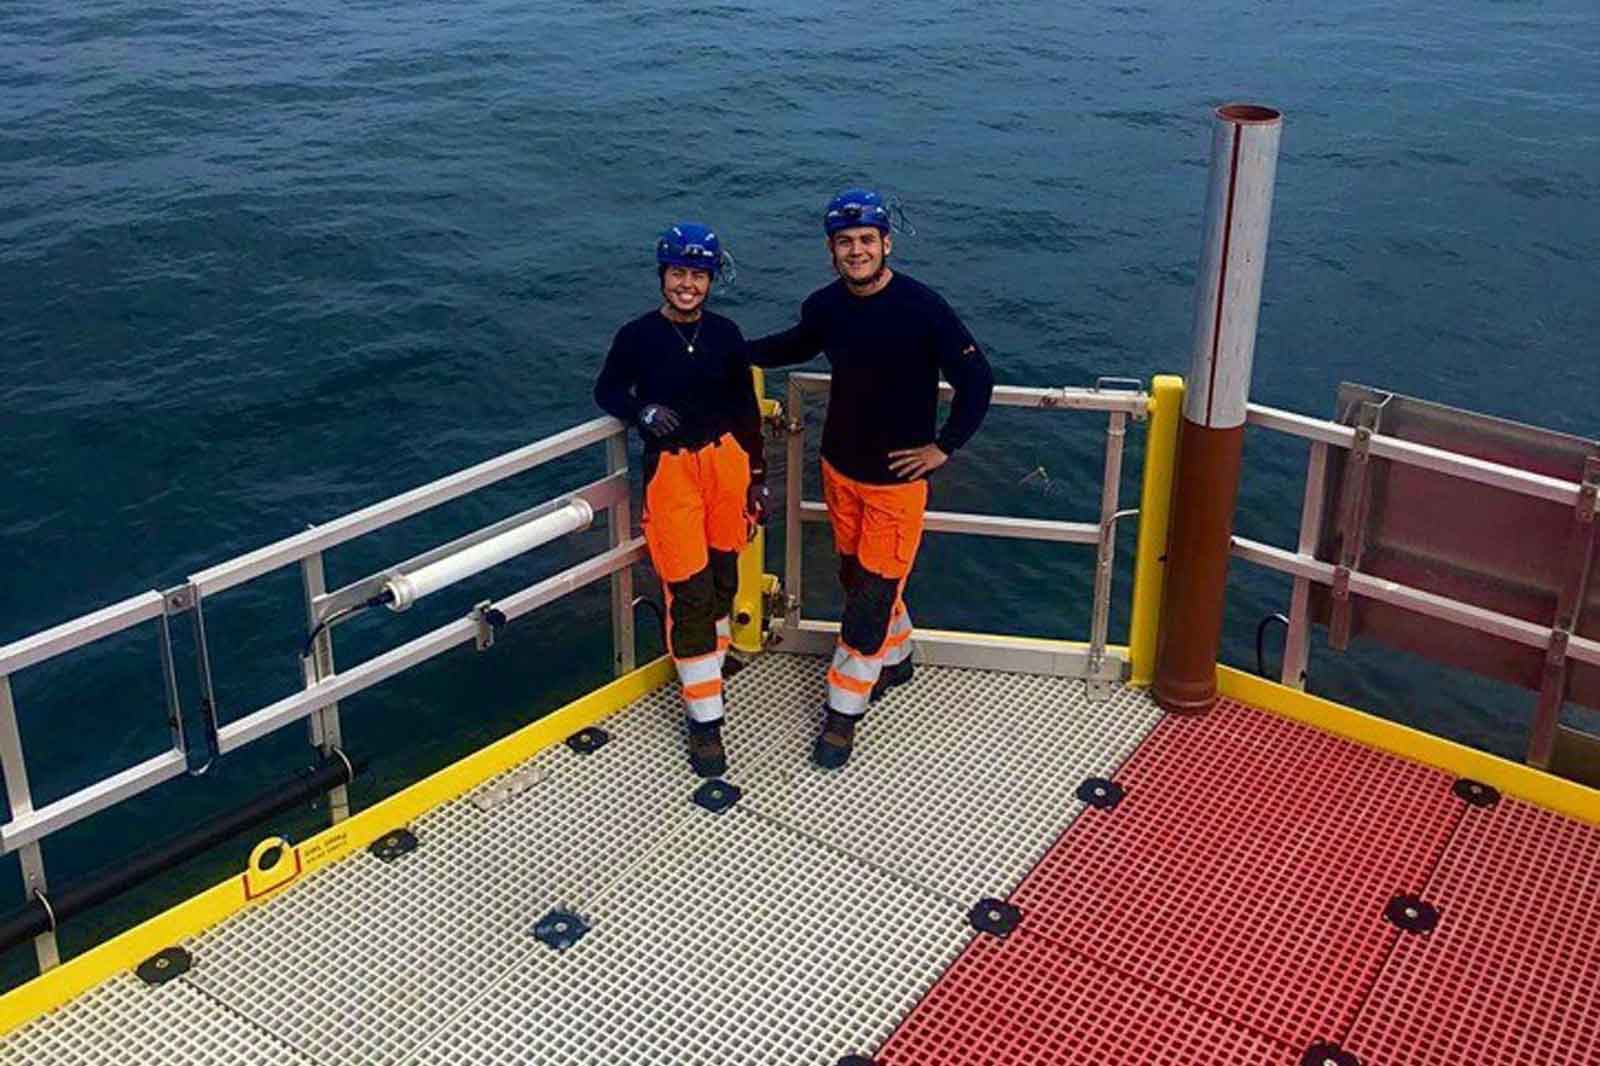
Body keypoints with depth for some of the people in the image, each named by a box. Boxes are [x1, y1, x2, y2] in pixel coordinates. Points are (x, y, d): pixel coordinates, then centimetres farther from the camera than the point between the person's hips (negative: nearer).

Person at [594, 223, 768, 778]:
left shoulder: (725, 335, 3)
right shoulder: (638, 336, -5)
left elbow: (746, 409, 11)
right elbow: (606, 391, 8)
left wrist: (757, 477, 12)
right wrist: (642, 410, -13)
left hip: (726, 460, 3)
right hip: (670, 467, -3)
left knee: (722, 579, 12)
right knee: (689, 592, -6)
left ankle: (708, 671, 38)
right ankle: (704, 719, 2)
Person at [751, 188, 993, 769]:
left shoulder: (922, 308, -20)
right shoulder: (825, 306, -4)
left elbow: (977, 380, -14)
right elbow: (798, 345, 20)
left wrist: (943, 446, -13)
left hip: (896, 479, -6)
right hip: (839, 469, 6)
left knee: (873, 593, -1)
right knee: (856, 576, 19)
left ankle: (843, 713, 10)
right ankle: (896, 658, 45)